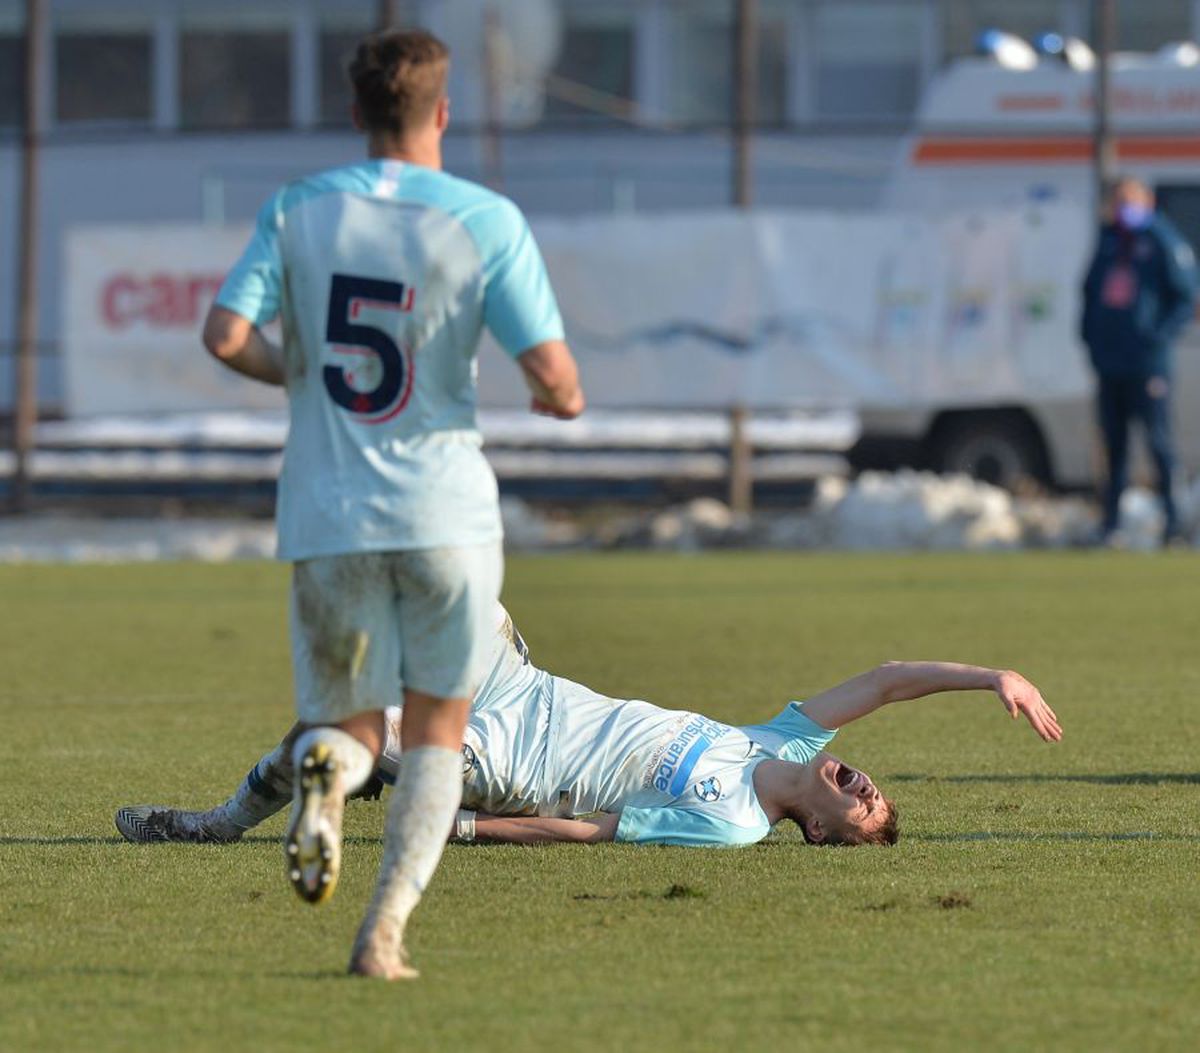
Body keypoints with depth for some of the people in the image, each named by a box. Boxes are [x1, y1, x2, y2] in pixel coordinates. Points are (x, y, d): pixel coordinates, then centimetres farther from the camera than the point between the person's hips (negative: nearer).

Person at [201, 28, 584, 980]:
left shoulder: (298, 211, 2)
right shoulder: (487, 222, -5)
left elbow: (226, 336, -6)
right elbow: (553, 378, -11)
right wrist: (566, 400, 13)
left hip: (326, 515, 2)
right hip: (445, 509, -2)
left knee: (348, 721, 15)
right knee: (437, 732, 12)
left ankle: (324, 770, -23)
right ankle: (386, 930, -3)